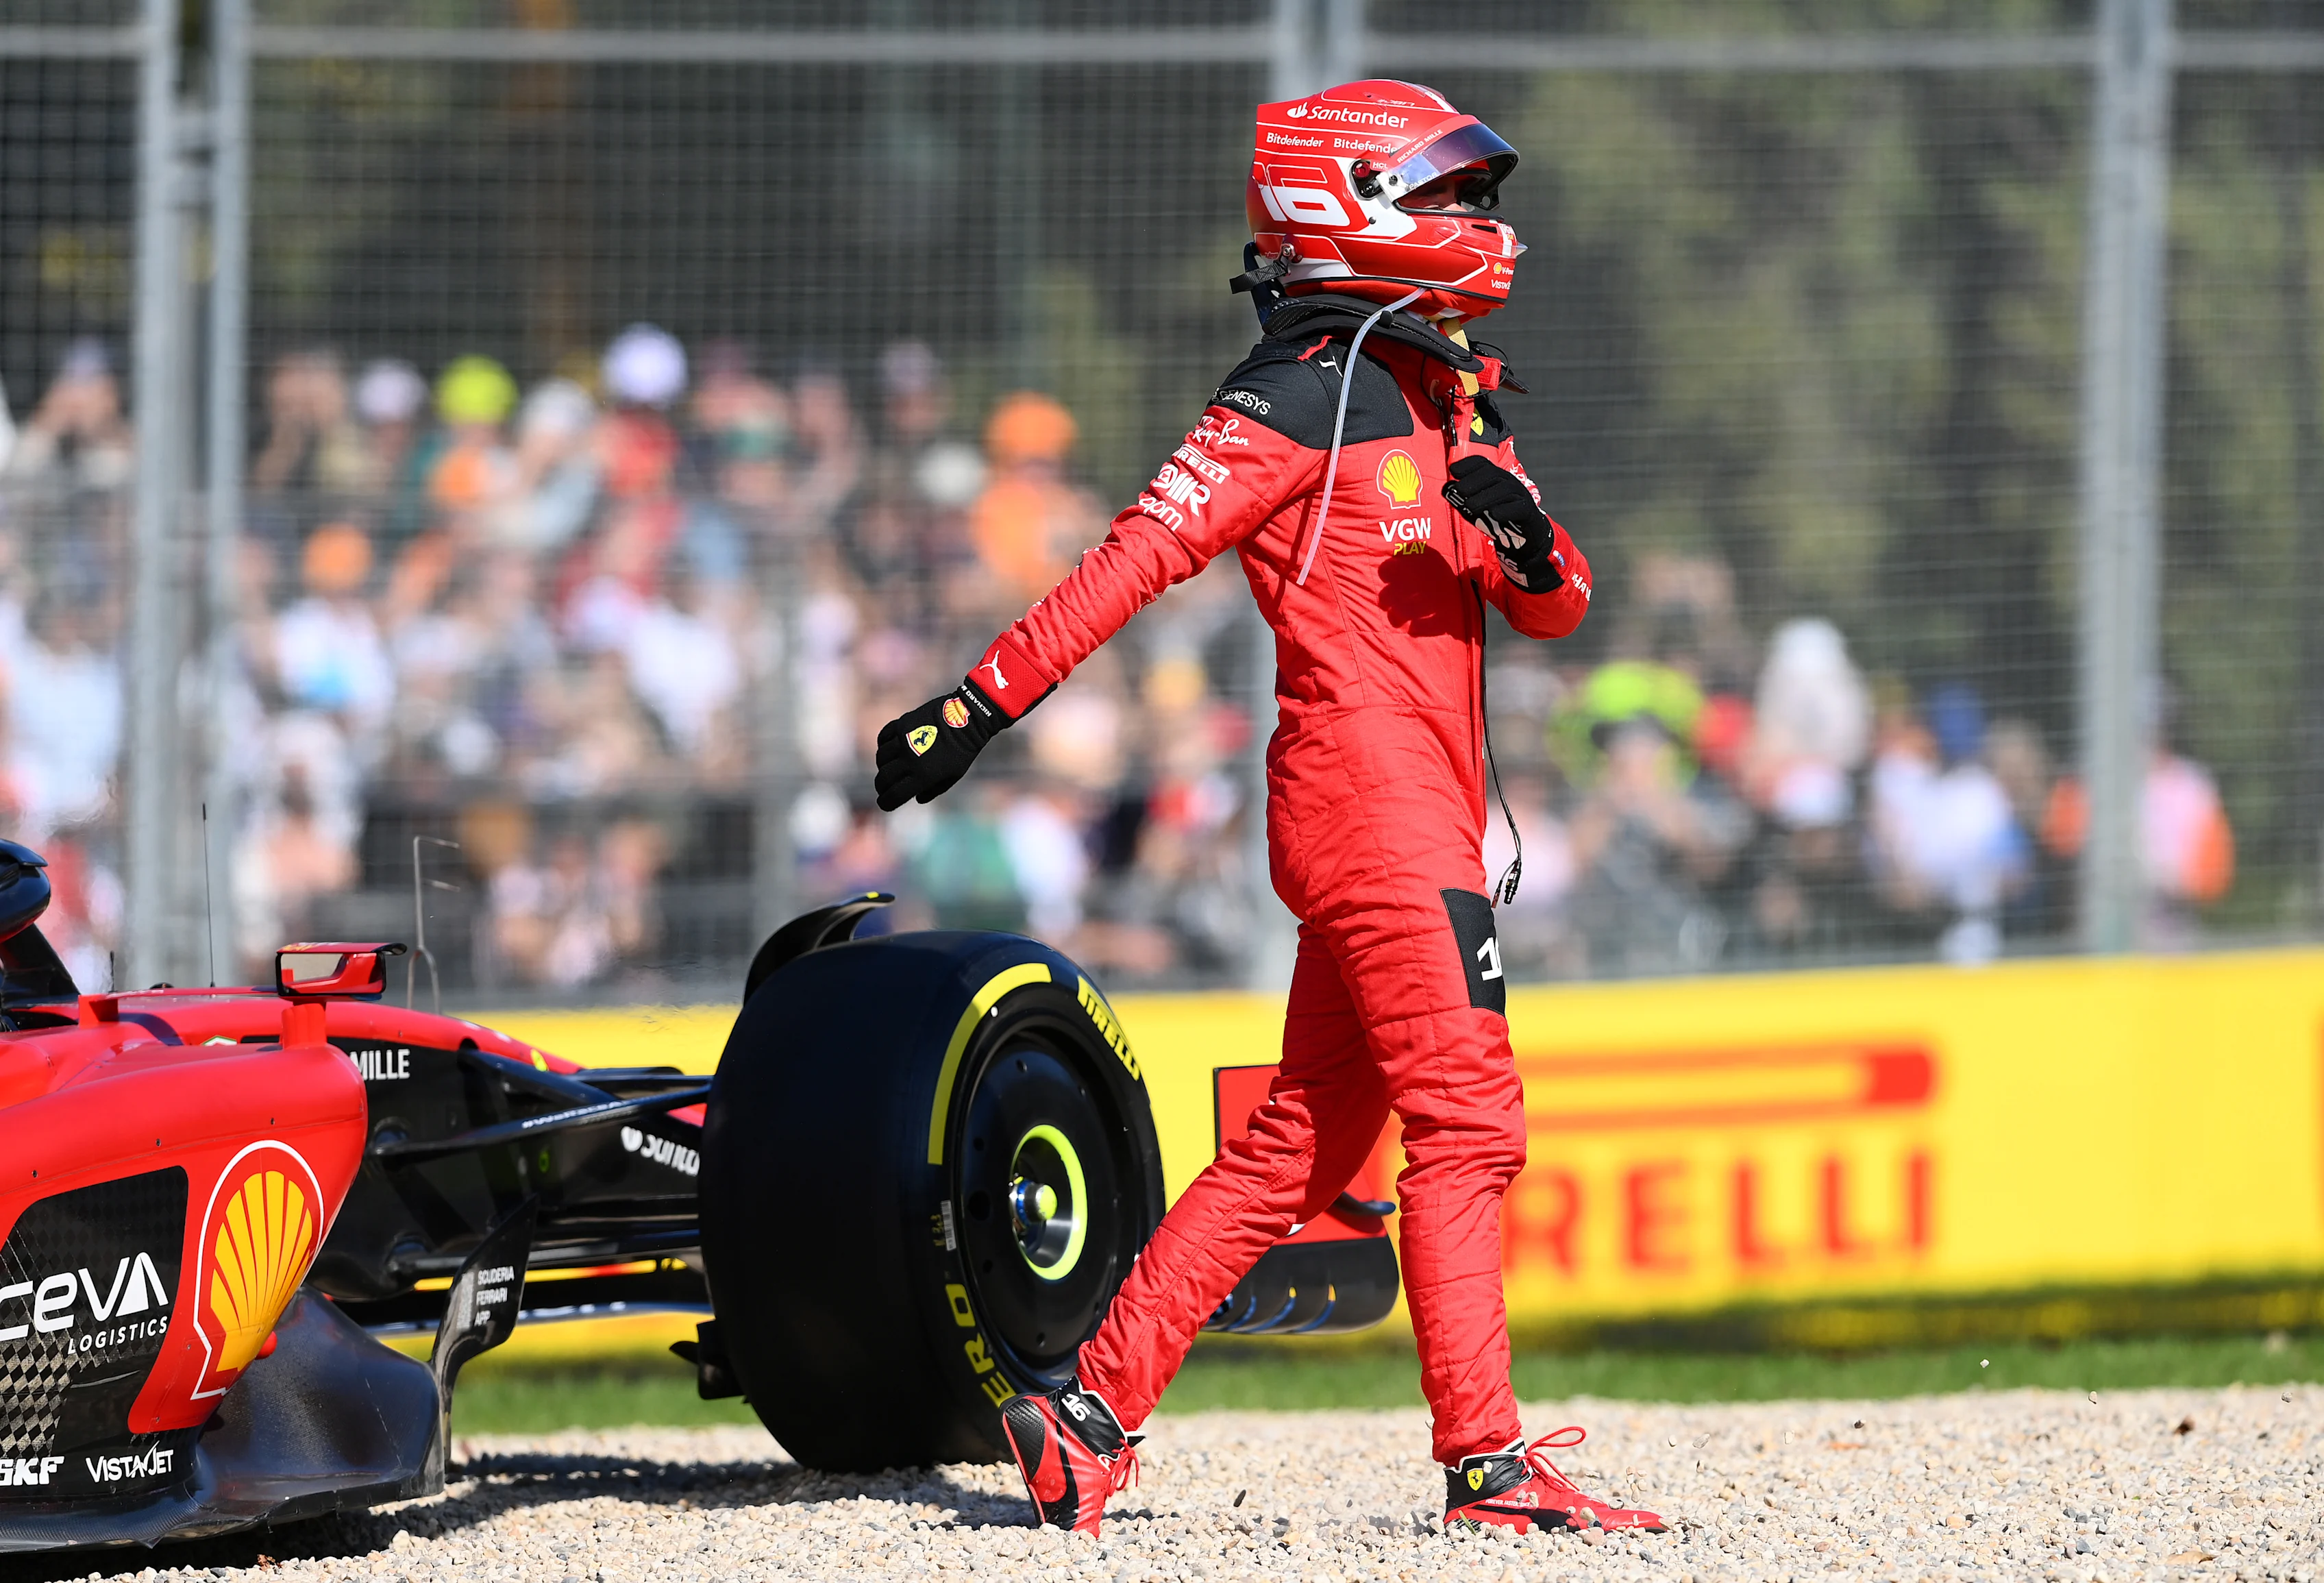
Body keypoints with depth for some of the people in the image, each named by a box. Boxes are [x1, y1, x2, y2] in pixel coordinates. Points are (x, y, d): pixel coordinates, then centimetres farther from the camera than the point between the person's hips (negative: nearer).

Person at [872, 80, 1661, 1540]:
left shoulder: (1446, 401, 19)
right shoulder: (1309, 393, -7)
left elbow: (1557, 609, 15)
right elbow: (1149, 548, -14)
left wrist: (1526, 541, -9)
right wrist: (986, 702, -20)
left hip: (1421, 819, 9)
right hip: (1371, 802, -9)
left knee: (1302, 1145, 8)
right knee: (1466, 1117, -11)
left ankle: (1094, 1407, 11)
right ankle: (1486, 1462, -11)